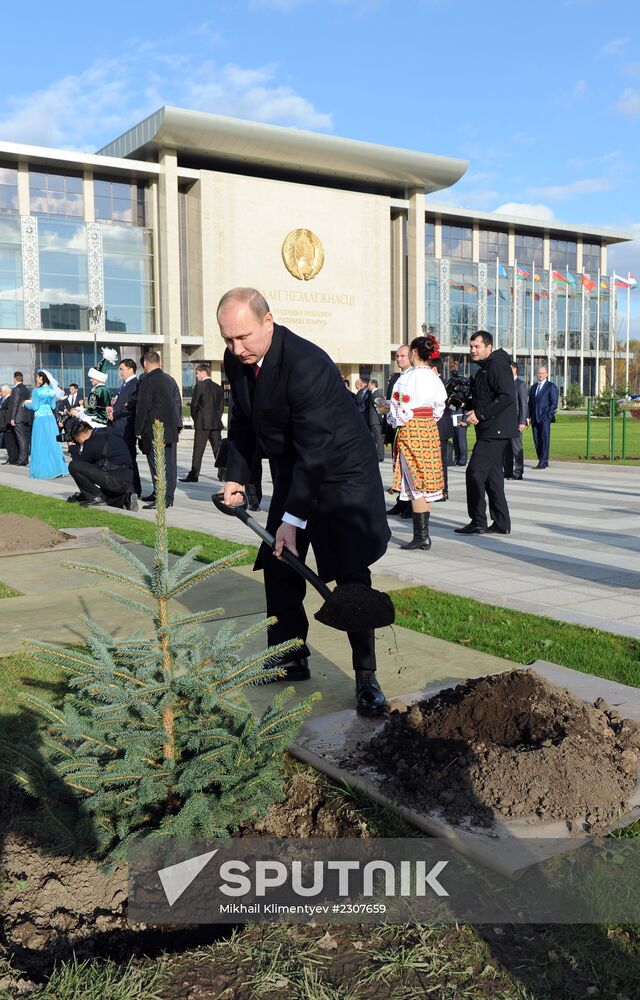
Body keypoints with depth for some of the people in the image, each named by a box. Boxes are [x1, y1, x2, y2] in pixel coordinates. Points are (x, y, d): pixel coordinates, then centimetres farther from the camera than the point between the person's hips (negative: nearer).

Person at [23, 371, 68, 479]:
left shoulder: (37, 391, -9)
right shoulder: (51, 390, 8)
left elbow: (35, 406, -6)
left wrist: (27, 403, 12)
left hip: (40, 418, -6)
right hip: (50, 417, 6)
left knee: (41, 444, 0)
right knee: (52, 443, 8)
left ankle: (43, 470, 1)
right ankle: (56, 468, 9)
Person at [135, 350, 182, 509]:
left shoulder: (147, 381, -10)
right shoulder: (170, 379, 13)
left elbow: (142, 408, -12)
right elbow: (178, 403, 16)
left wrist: (139, 430, -6)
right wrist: (178, 425, 20)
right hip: (171, 430, 8)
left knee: (158, 465, -6)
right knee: (170, 463, 10)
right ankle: (168, 496, 19)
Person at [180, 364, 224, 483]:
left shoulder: (200, 386, -8)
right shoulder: (218, 387, 11)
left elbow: (193, 404, -8)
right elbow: (221, 406, 12)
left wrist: (195, 418, 6)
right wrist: (216, 419, 17)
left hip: (202, 423, -5)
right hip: (216, 424, 6)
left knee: (198, 451, -1)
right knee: (218, 449, 6)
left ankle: (193, 475, 1)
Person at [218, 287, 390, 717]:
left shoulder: (306, 364, -30)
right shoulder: (237, 362, -5)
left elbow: (313, 448, -31)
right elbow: (242, 423, 11)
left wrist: (293, 519, -30)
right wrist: (236, 476, 2)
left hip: (342, 472, -8)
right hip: (293, 472, 8)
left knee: (350, 576, -11)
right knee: (279, 567, 9)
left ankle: (367, 678, 1)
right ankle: (291, 659, 25)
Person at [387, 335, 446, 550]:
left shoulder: (408, 377, -14)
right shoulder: (435, 377, 7)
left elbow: (400, 408, -13)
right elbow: (440, 406, 12)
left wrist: (395, 420, 6)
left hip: (410, 430, -7)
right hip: (430, 428, 7)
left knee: (415, 483, -5)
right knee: (426, 482, 10)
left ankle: (420, 536, -4)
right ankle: (424, 535, 14)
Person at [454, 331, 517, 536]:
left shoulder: (497, 366, -12)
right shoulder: (483, 369, 20)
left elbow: (507, 397, -22)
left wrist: (480, 414, -20)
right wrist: (470, 413, 9)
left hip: (495, 430, -10)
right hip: (489, 430, 10)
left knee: (475, 471, -11)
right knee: (492, 473, 11)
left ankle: (478, 522, -7)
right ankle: (501, 523, 15)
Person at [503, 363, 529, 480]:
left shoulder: (520, 384, -5)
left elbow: (524, 404, -9)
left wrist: (522, 422, -16)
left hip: (515, 421, -7)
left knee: (517, 447, -4)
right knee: (505, 447, 7)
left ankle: (518, 472, 0)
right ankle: (507, 471, 13)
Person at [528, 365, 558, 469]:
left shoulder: (551, 387, 2)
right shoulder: (533, 387, 19)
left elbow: (554, 403, -3)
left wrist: (548, 415, -12)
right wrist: (528, 417, 10)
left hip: (545, 418, -5)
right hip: (535, 418, 5)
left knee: (544, 440, -8)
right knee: (536, 441, 4)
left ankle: (543, 462, -9)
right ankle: (542, 461, 11)